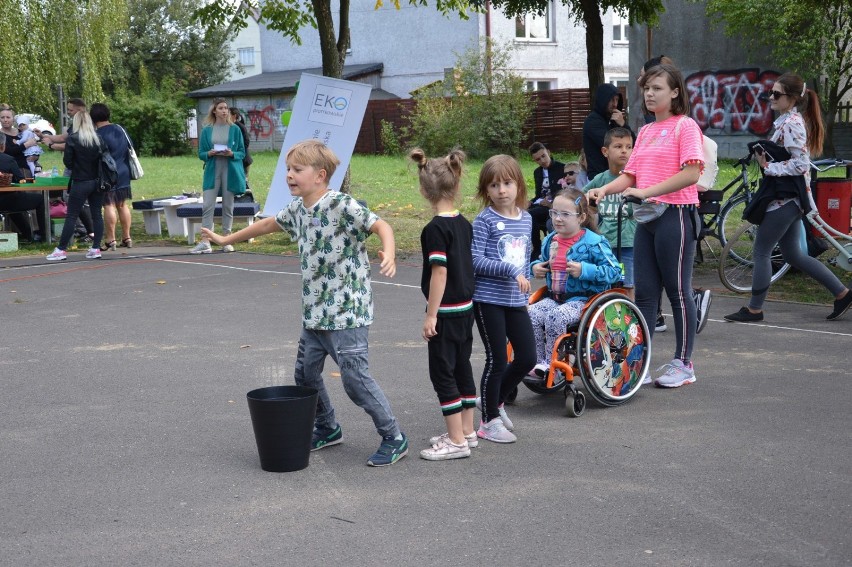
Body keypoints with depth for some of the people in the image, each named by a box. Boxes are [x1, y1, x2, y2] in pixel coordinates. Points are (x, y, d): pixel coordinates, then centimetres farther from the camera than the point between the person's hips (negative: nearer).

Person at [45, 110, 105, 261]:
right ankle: (96, 248, 6)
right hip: (97, 181, 4)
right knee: (97, 215, 7)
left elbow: (68, 162, -9)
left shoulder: (72, 139, -9)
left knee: (71, 216, 0)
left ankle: (61, 250, 2)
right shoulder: (98, 139, 2)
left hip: (80, 183, -4)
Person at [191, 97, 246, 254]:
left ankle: (226, 241, 11)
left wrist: (232, 154, -13)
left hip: (230, 171, 0)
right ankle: (205, 242, -8)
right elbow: (201, 153, 9)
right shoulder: (206, 130, 7)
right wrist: (209, 153, -11)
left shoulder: (235, 129, 5)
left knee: (228, 206, 4)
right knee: (208, 206, -7)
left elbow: (242, 152, 7)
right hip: (212, 171, 0)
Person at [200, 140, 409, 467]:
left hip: (347, 312, -8)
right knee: (306, 372, 17)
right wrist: (227, 239, 34)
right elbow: (269, 224, 25)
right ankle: (327, 429, 38)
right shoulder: (297, 210, 8)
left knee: (355, 379, -6)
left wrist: (388, 253, -45)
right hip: (314, 312, 8)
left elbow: (381, 226, -24)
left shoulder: (342, 205, -16)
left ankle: (394, 439, 9)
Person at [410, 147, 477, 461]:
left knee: (442, 372, -1)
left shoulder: (436, 228, -17)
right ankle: (467, 432, 25)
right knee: (462, 367, 16)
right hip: (467, 306, 8)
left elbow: (439, 273, -20)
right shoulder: (464, 223, 6)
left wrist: (431, 315, -16)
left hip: (446, 311, -8)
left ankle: (457, 441, 2)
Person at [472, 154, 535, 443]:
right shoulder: (485, 220, -10)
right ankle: (490, 420, 16)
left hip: (516, 301, 6)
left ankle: (495, 400, 30)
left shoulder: (526, 219, 8)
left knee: (527, 358, 6)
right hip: (488, 300, -6)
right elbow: (475, 260, -16)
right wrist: (510, 271, -20)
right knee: (497, 360, 0)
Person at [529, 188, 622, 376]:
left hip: (582, 299, -6)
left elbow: (614, 271, -14)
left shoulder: (593, 242, -10)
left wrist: (585, 270, -23)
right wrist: (536, 267, 8)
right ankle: (539, 362, -10)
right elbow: (542, 261, 33)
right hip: (554, 298, 6)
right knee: (532, 313, -20)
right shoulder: (550, 241, 11)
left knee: (556, 316, -32)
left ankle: (552, 365, -18)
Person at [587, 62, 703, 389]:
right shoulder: (645, 132, 18)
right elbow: (630, 175, 14)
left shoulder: (685, 126, -5)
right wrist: (604, 190, -6)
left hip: (675, 214, -7)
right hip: (647, 217, 7)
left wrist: (645, 191, -23)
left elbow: (691, 173, -18)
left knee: (678, 289, 0)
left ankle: (683, 364, 10)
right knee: (644, 292, 7)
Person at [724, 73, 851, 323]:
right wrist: (765, 156, 6)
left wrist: (767, 166, -17)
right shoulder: (787, 121, 14)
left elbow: (800, 164, -22)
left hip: (784, 198, -10)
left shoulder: (792, 123, -16)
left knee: (761, 251, -1)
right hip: (787, 197, 10)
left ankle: (754, 309, 8)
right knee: (794, 255, 14)